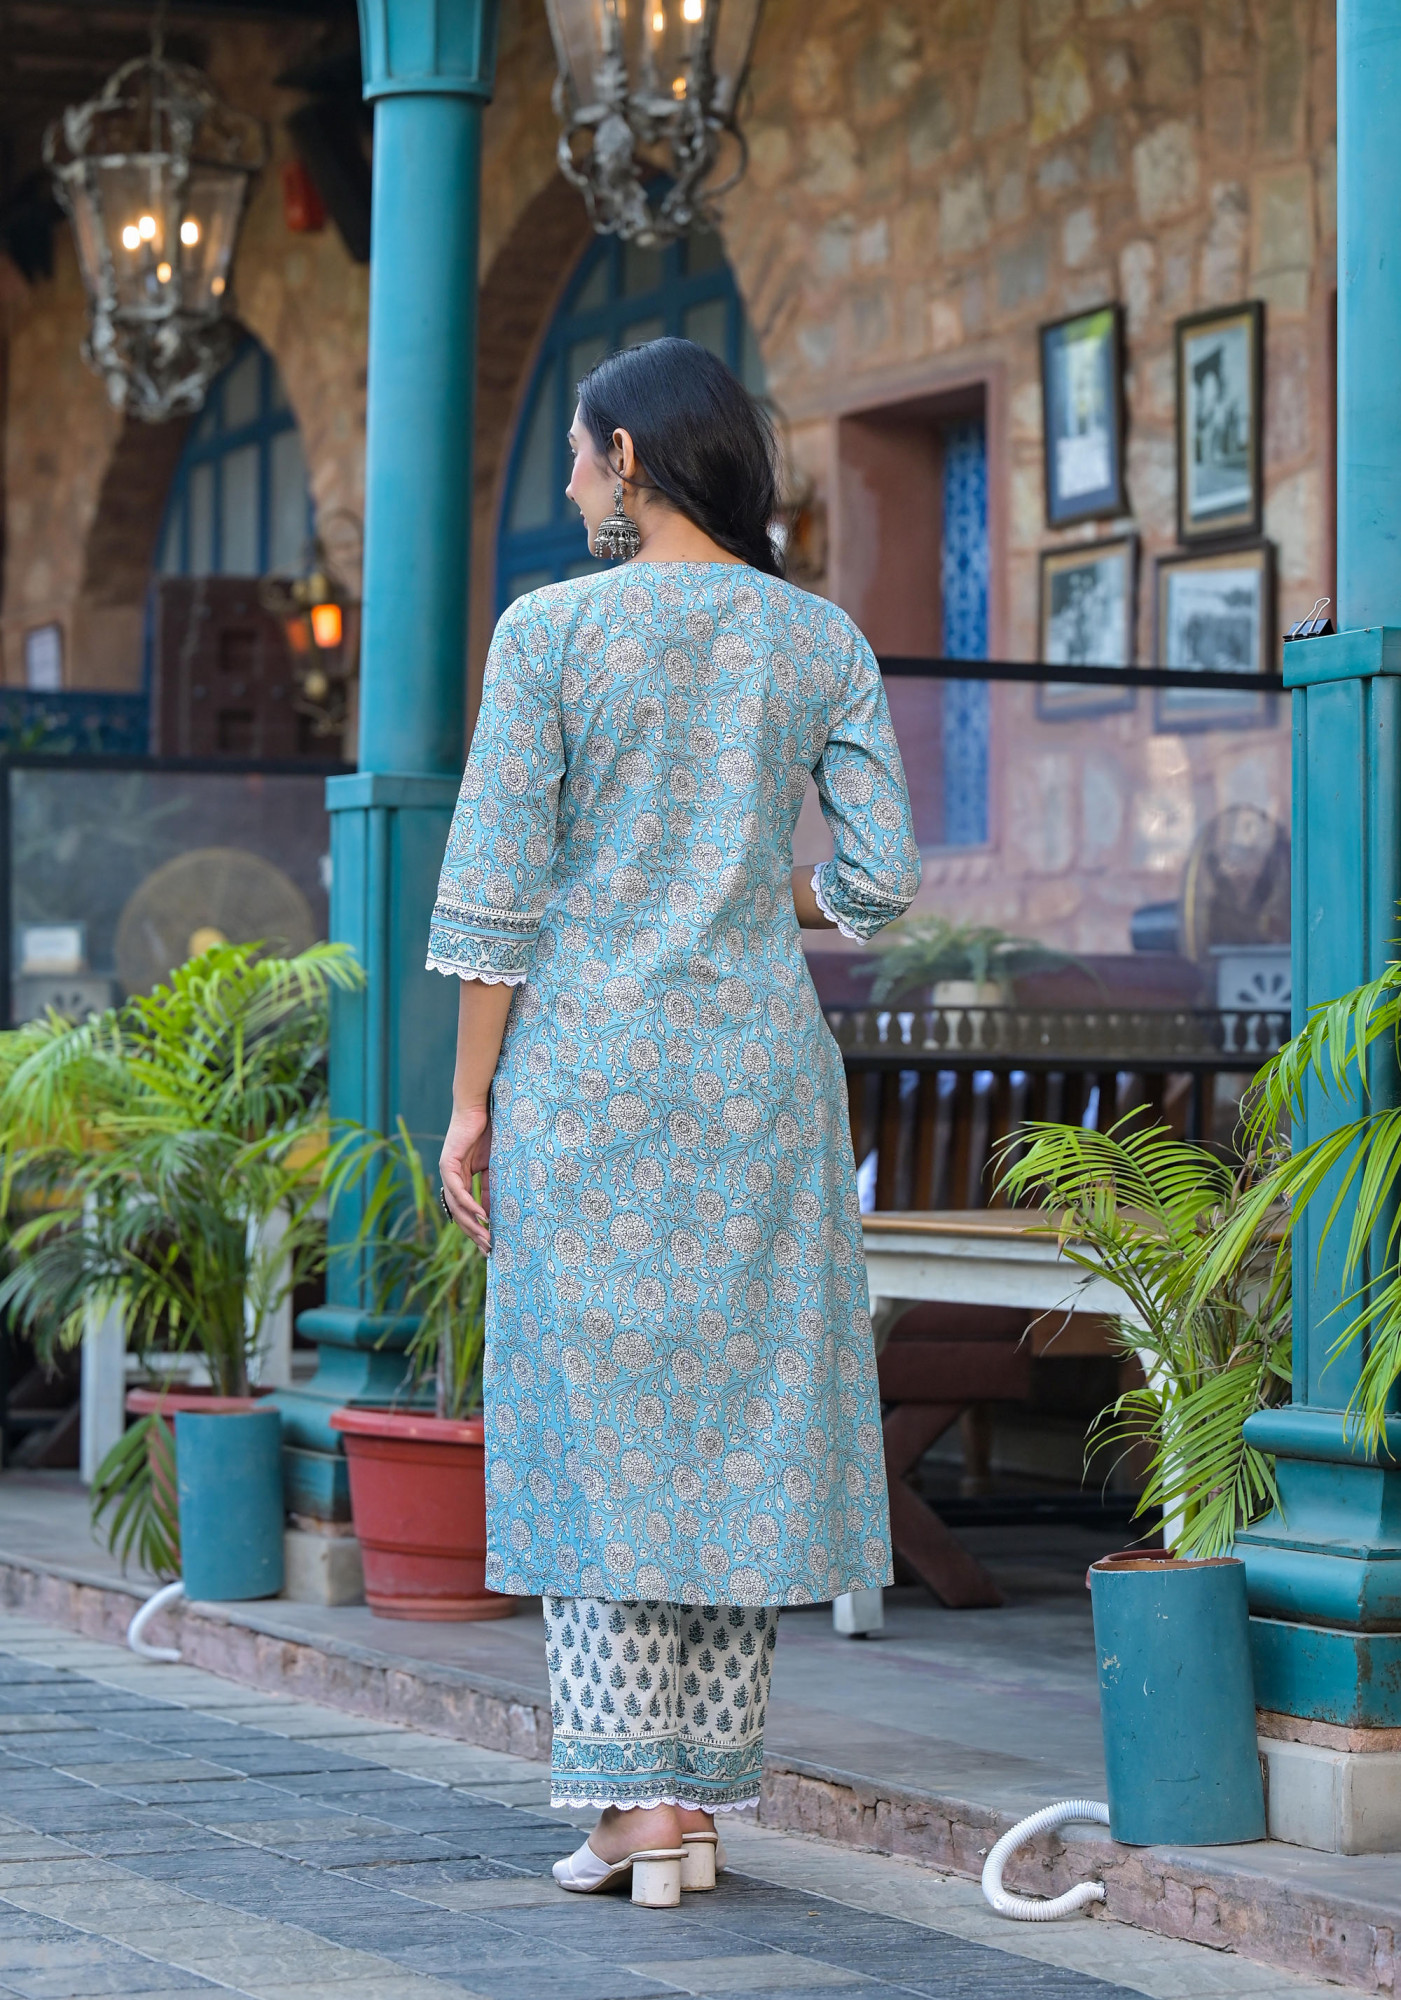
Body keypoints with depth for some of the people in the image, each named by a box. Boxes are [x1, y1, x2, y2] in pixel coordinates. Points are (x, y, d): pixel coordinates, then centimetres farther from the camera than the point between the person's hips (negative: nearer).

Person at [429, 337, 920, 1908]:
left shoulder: (553, 630, -5)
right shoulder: (824, 644, 4)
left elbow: (494, 891, -7)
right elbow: (879, 877, 1)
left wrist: (470, 1101, -1)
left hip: (587, 1068, -3)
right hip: (761, 1072, 3)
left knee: (599, 1425, 3)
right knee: (742, 1424, 8)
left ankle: (635, 1806, -1)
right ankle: (702, 1800, 9)